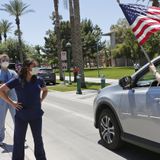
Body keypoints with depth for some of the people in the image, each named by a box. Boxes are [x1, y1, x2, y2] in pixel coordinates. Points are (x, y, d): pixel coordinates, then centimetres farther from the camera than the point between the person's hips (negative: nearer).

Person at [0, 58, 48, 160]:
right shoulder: (17, 81, -10)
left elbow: (45, 90, 19)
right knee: (19, 140, 9)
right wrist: (12, 103, -9)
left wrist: (41, 100, 4)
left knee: (38, 139, 15)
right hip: (21, 116, -2)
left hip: (36, 115, 3)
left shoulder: (39, 80, -1)